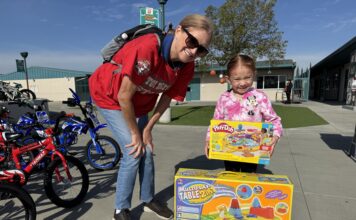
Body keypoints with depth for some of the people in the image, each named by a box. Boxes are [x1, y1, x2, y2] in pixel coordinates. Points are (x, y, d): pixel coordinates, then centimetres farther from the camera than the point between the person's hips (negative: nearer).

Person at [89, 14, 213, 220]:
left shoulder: (187, 68, -17)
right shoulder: (146, 48, -37)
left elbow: (167, 98, -5)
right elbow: (124, 96, -30)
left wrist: (147, 129, -7)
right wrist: (135, 133, -19)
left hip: (138, 103, 6)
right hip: (109, 95, -5)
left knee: (146, 149, 6)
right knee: (134, 152, -10)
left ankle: (149, 199, 30)